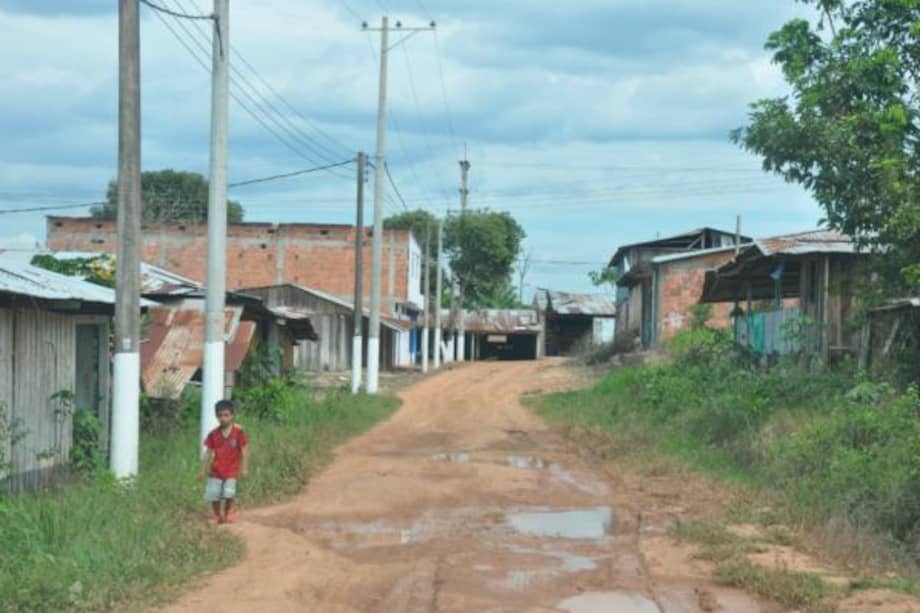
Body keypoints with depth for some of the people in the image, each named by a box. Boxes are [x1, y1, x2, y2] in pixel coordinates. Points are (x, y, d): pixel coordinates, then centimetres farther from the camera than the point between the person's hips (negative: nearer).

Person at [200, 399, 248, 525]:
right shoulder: (214, 434, 0)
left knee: (229, 494, -13)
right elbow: (209, 453, 6)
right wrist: (203, 470, 5)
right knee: (213, 494, 2)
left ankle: (228, 512, 17)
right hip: (216, 471, 3)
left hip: (231, 470, -3)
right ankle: (217, 515, 25)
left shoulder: (239, 431, -9)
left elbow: (244, 452, -6)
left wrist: (244, 468, -11)